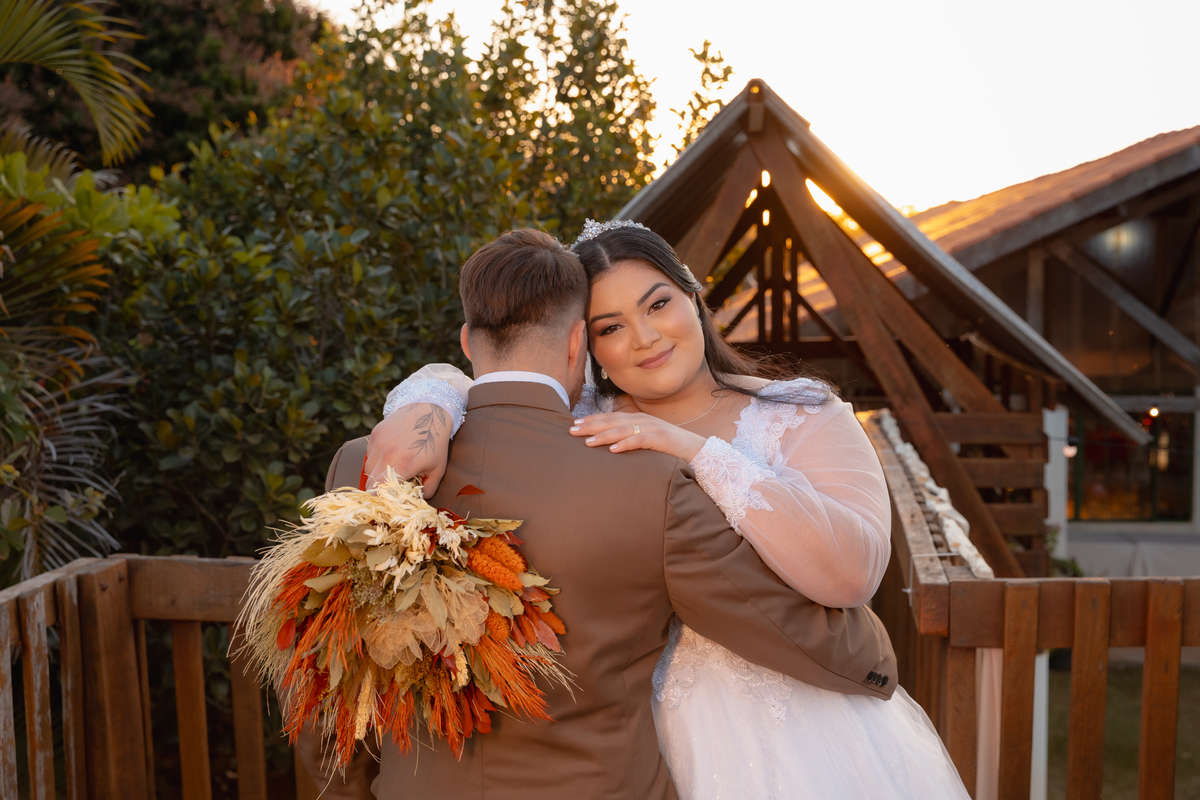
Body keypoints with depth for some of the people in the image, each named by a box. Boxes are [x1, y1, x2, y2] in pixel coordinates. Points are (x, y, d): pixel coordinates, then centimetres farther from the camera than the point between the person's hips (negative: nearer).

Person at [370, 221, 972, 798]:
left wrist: (699, 452, -26)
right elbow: (454, 382, -1)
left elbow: (853, 573, -22)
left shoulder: (801, 418, -7)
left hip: (806, 735, -1)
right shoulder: (579, 428, 0)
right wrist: (422, 410, -26)